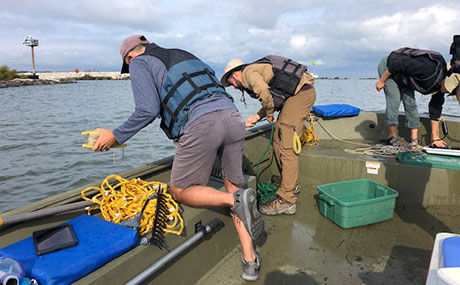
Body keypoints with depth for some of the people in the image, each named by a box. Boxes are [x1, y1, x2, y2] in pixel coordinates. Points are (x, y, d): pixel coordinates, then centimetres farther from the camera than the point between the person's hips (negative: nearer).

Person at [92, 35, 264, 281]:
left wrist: (117, 136, 11)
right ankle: (250, 261, 13)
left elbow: (148, 110, -1)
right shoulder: (183, 55, 35)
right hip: (233, 116, 7)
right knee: (233, 185, 18)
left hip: (201, 124, -7)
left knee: (180, 191, 13)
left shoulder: (139, 63, 15)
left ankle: (237, 201, -10)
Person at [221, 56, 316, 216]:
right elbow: (272, 100, 25)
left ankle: (286, 201, -14)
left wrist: (269, 113, -10)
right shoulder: (258, 72, 25)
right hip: (296, 95, 10)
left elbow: (263, 91, -26)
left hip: (300, 93, -10)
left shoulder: (248, 71, -5)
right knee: (278, 136, 17)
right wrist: (256, 117, 20)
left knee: (287, 145, -14)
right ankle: (289, 182, 29)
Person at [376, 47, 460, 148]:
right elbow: (398, 65, -32)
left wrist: (435, 138, -2)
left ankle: (414, 139, -3)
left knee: (411, 104, -4)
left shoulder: (441, 85, -10)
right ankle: (393, 136, -9)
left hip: (403, 78, 7)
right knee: (394, 101, -18)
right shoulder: (430, 69, -38)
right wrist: (381, 81, -20)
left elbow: (435, 109, -2)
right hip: (387, 67, -7)